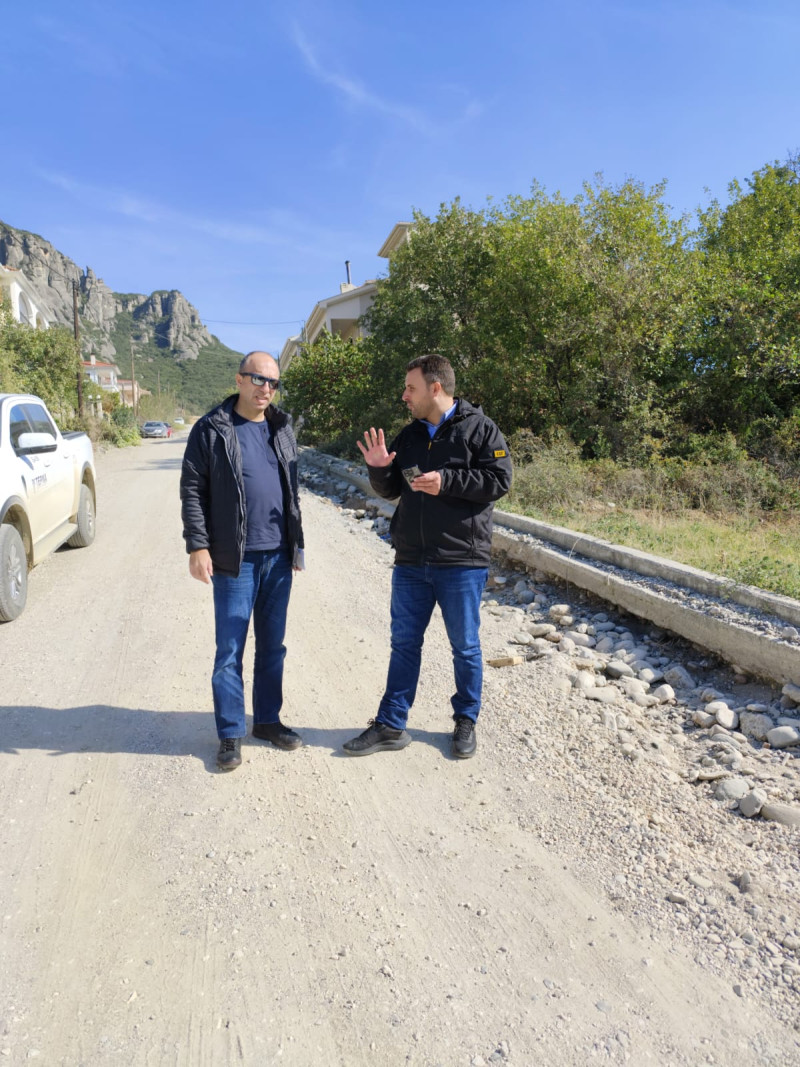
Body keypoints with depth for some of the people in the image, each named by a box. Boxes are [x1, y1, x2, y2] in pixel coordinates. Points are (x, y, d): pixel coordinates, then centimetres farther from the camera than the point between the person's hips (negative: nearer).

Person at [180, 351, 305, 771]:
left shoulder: (282, 428, 11)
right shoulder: (212, 429, -4)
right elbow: (192, 491, -5)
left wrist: (296, 542, 14)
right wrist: (197, 546, -12)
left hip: (279, 556, 5)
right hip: (234, 560, -4)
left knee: (273, 644, 13)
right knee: (230, 649, 3)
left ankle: (268, 719, 28)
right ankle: (230, 733, 16)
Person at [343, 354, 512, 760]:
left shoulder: (479, 429, -5)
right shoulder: (408, 436, 12)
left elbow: (499, 480, -12)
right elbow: (391, 490, 16)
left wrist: (446, 481, -20)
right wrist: (379, 470, -5)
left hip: (462, 562, -5)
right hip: (410, 562, 5)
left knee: (465, 646, 9)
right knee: (404, 642, 11)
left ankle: (466, 721, 28)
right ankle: (390, 725, 22)